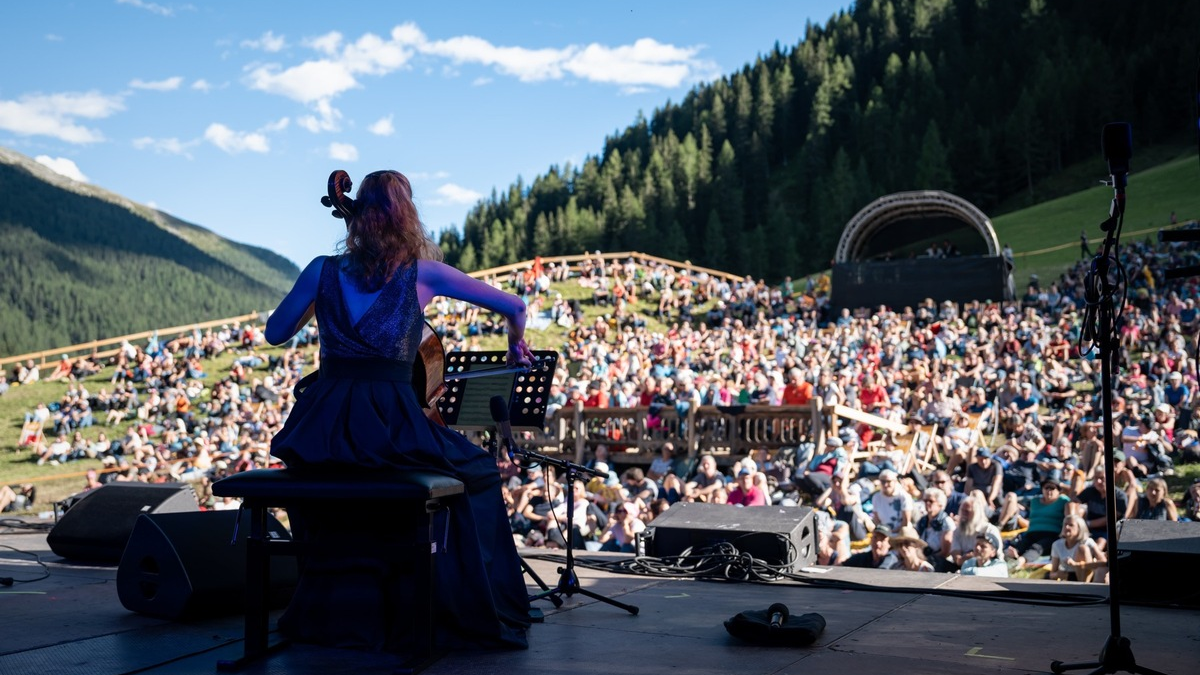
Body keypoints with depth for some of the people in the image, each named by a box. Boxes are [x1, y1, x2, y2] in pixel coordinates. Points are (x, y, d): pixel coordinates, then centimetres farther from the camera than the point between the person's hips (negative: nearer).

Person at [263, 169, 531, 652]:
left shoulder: (323, 269, 7)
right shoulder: (423, 272, 3)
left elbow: (276, 333, 18)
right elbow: (513, 306, 9)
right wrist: (516, 346, 29)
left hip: (323, 429, 3)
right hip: (390, 427, -2)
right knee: (477, 472, 24)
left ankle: (329, 609, 45)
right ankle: (472, 614, 28)